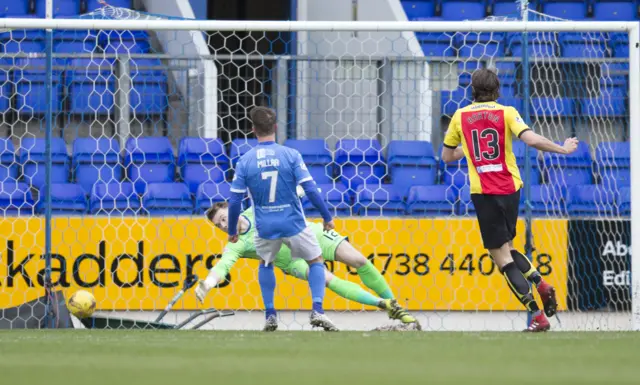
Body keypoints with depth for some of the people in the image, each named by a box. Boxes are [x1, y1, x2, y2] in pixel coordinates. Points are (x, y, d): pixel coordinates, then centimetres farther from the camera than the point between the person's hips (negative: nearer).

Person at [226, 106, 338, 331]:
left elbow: (235, 201, -2)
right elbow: (311, 190, -12)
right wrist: (327, 217, 0)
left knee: (265, 264, 28)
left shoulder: (245, 161, -5)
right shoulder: (291, 155, -9)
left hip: (265, 227, 2)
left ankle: (270, 315, 21)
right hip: (293, 224, -2)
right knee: (316, 261, 16)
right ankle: (317, 310, -2)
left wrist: (232, 231, 11)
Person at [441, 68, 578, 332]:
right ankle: (541, 284, 1)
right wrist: (563, 149, -2)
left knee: (502, 257, -2)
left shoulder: (460, 116, 5)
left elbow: (446, 156, 13)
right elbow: (531, 140, -14)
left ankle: (538, 316, -10)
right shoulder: (506, 112, 2)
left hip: (483, 192, -3)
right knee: (506, 248, 24)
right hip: (510, 189, 3)